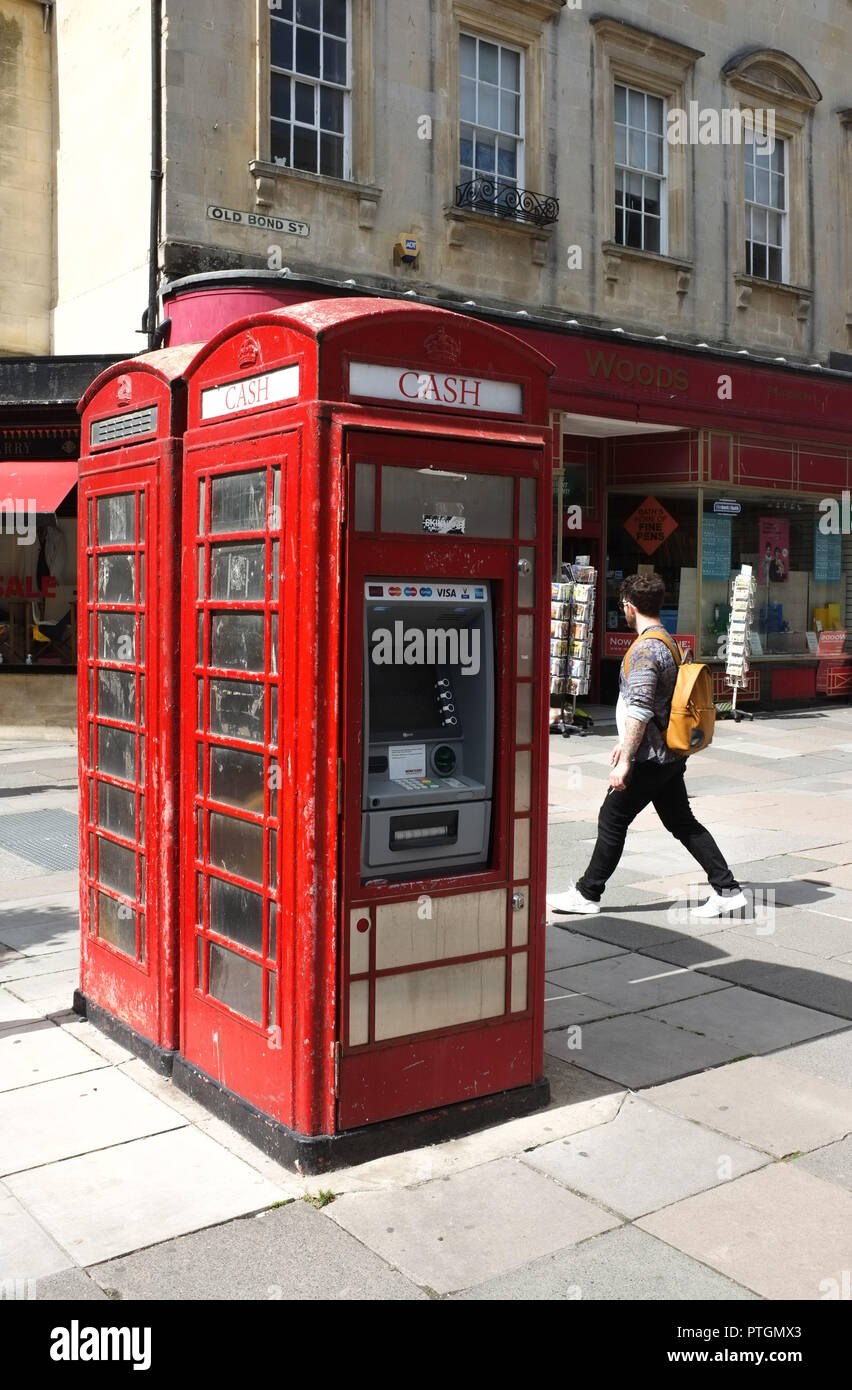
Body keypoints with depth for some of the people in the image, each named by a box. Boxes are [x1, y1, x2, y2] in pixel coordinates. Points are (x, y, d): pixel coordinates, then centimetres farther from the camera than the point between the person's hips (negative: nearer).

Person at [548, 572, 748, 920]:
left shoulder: (645, 651, -19)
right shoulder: (669, 644, 13)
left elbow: (639, 712, -25)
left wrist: (625, 761, -22)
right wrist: (625, 744, 26)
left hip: (649, 759, -9)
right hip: (671, 755, 9)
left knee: (612, 820, 2)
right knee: (682, 823, 13)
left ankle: (587, 893, 12)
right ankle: (727, 890, 13)